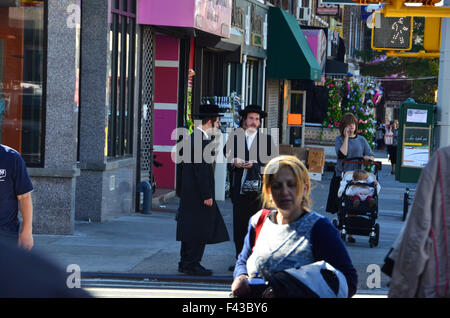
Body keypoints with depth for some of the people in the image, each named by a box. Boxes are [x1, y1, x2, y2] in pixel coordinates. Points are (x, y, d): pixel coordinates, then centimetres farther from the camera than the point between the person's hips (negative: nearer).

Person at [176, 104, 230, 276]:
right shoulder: (201, 141, -18)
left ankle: (186, 263, 20)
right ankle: (191, 264, 1)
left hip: (190, 193, 10)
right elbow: (201, 170, -21)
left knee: (192, 230, 14)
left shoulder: (192, 138, 14)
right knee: (199, 230, -4)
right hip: (198, 194, -10)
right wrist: (207, 195, -19)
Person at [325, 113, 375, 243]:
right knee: (341, 207, 0)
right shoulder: (339, 139, 4)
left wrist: (368, 157, -16)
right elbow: (342, 155, -14)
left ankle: (350, 233, 2)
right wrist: (346, 137, -11)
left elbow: (371, 156, 8)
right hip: (341, 176, -1)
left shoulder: (361, 140, 12)